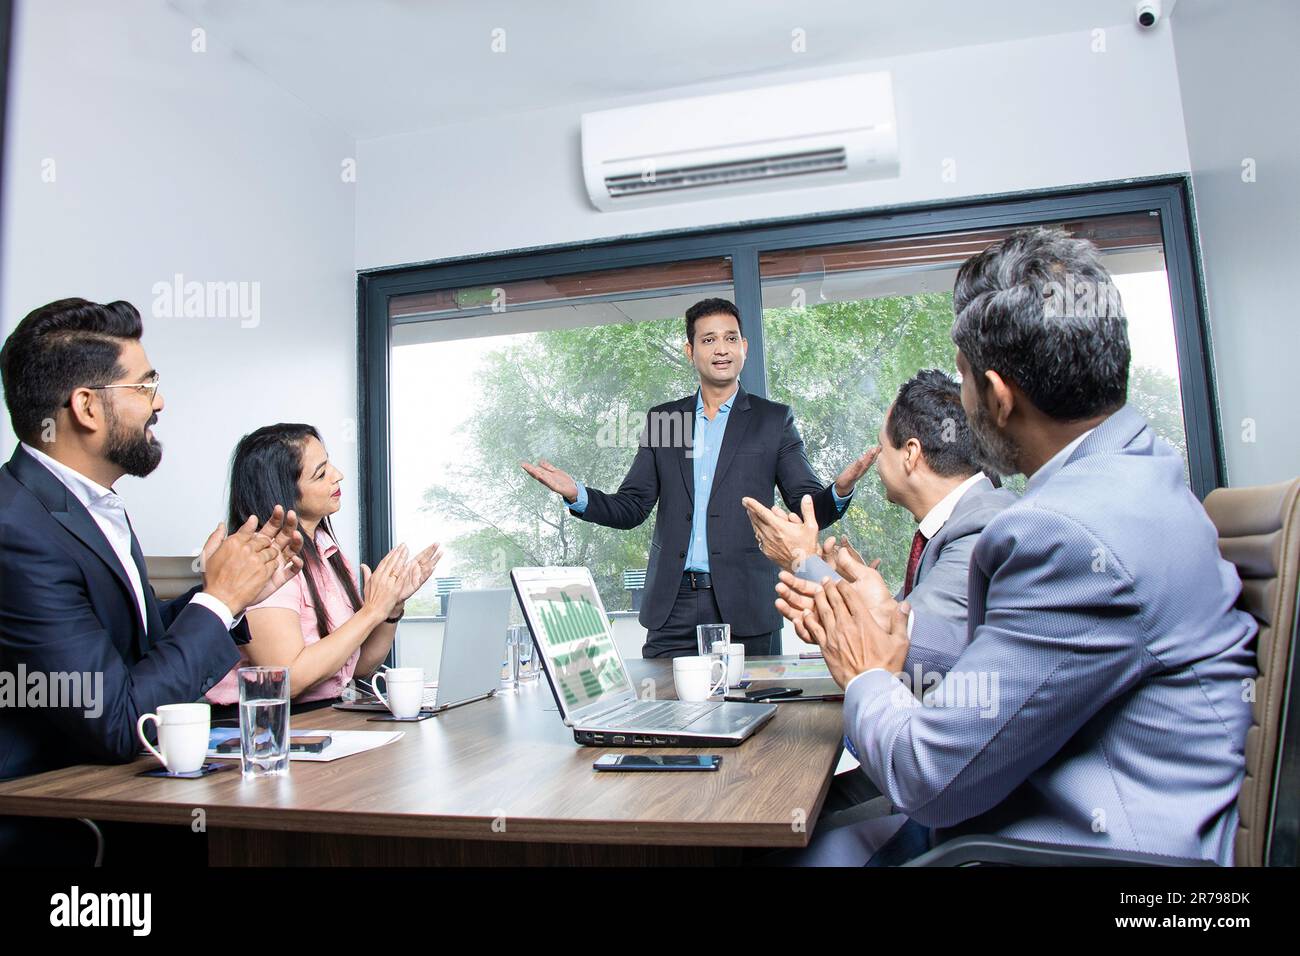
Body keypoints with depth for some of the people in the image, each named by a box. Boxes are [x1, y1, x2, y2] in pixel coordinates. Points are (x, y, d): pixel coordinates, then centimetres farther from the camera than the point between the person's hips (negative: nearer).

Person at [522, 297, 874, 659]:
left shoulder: (774, 420, 7)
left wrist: (839, 491, -19)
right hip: (672, 606, 2)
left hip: (744, 605, -1)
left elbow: (809, 509, 3)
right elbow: (631, 508, 10)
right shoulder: (662, 418, 13)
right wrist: (577, 494, -8)